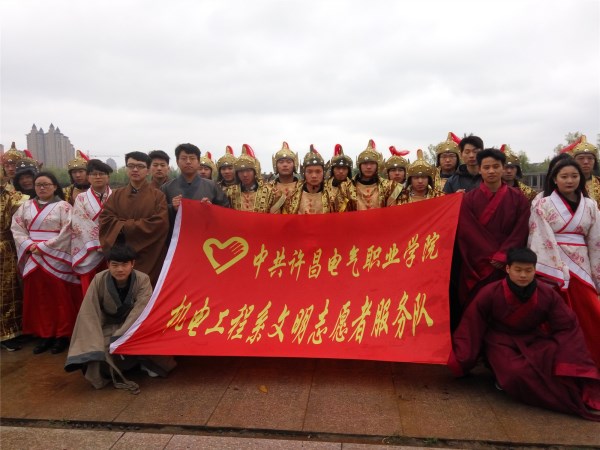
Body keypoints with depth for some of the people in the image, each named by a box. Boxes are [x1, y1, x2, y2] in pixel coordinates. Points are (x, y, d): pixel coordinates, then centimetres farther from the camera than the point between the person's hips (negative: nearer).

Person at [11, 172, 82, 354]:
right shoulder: (26, 206, 12)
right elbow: (16, 228, 7)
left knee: (59, 297, 0)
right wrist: (29, 245, -9)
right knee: (38, 297, 7)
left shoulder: (63, 207, -3)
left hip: (56, 259, -4)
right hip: (33, 259, 5)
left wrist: (44, 247, -14)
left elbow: (67, 232, -11)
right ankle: (45, 335, 17)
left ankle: (62, 335, 11)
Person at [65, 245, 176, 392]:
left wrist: (120, 337, -36)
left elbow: (140, 312, -26)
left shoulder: (142, 280, -19)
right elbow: (89, 314, -16)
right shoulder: (99, 280, -16)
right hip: (108, 327, 1)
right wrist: (95, 346, -25)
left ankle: (147, 362, -3)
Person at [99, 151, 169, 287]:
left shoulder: (157, 195, 2)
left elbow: (160, 223, -11)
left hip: (149, 257, -2)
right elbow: (104, 220, 0)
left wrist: (124, 226, -10)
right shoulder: (116, 195, 11)